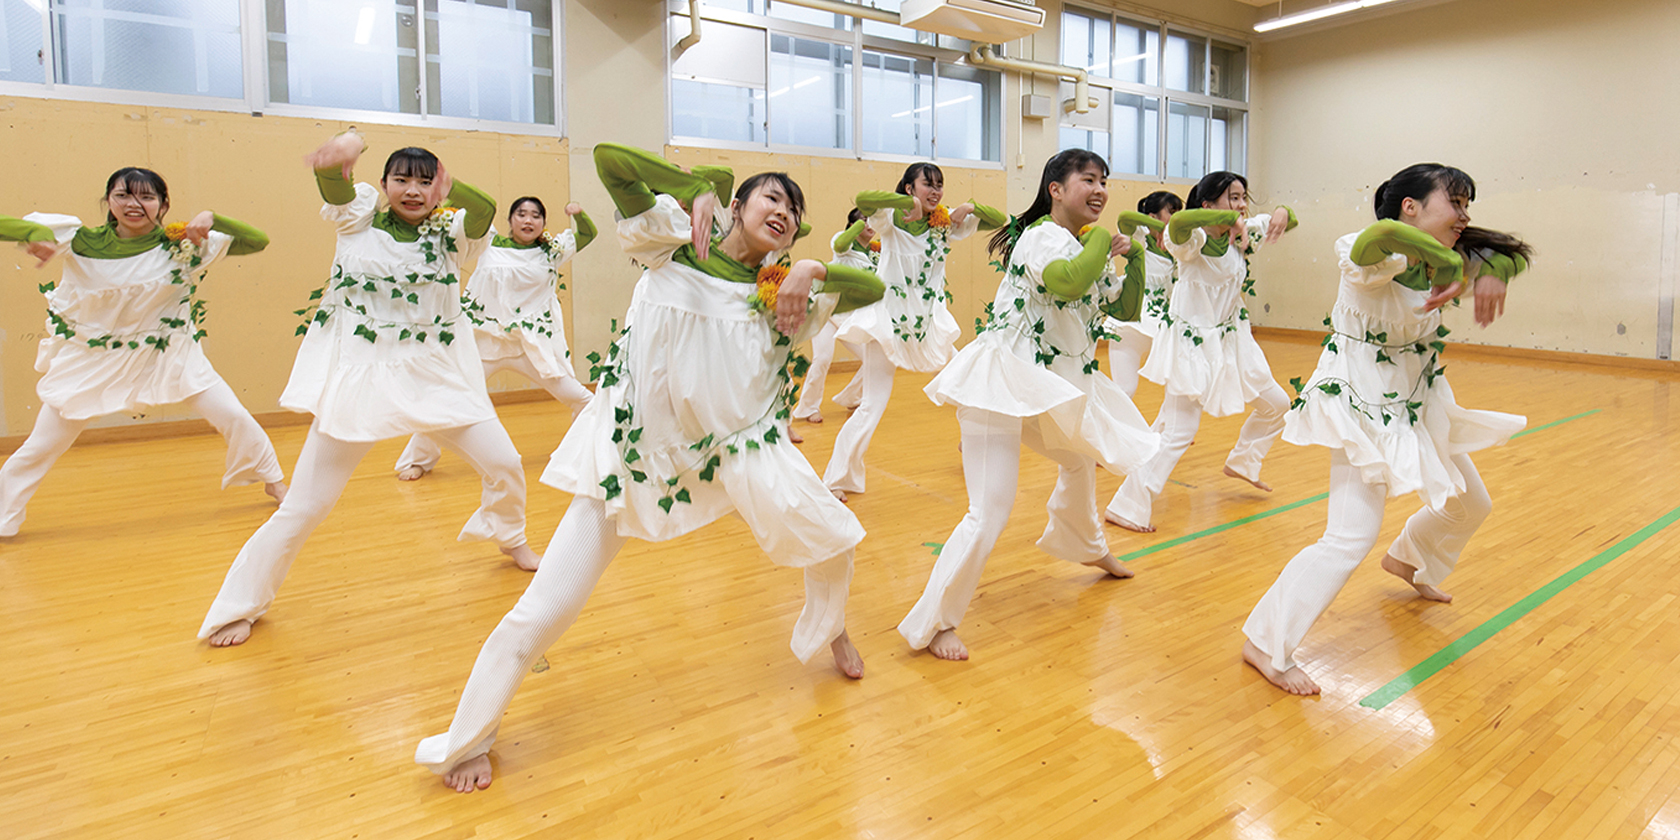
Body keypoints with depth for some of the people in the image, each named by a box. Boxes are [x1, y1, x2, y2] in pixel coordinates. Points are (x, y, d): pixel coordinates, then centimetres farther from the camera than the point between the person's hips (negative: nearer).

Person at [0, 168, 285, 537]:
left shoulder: (181, 244, -11)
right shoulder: (82, 242, -10)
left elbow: (258, 241, -16)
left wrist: (212, 218, -30)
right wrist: (37, 233, -34)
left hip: (169, 353, 0)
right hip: (94, 359, 1)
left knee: (235, 417, -4)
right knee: (39, 447, 7)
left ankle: (273, 480, 20)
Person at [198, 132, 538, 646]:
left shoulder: (449, 233, 2)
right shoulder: (358, 218, 2)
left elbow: (486, 211, -21)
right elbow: (331, 177, -19)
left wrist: (450, 191, -43)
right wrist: (346, 145, -43)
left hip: (438, 377, 2)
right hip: (359, 378, -2)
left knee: (504, 463, 4)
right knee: (305, 505, 1)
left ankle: (508, 536, 37)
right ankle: (240, 605, 21)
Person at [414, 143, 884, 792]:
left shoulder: (780, 291, 4)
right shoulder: (672, 244, -4)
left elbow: (872, 288, 2)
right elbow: (609, 159, -14)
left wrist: (814, 268, -13)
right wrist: (694, 190, -9)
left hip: (738, 442, 3)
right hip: (636, 443, -3)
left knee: (831, 536, -3)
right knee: (547, 606, -2)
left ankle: (830, 628, 35)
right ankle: (467, 739, 21)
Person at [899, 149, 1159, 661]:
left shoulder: (1087, 252, 15)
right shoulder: (1044, 235, -14)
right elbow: (1067, 280, -36)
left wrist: (1134, 255, 8)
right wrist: (1101, 239, -18)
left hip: (1048, 389, 10)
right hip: (1002, 383, -10)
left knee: (1080, 460, 31)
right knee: (990, 513, -15)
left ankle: (1082, 546, 61)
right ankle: (932, 624, -4)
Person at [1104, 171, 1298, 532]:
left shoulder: (1244, 234, 3)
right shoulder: (1192, 241, -19)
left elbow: (1286, 220, 8)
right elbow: (1178, 221, -41)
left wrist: (1281, 213, -15)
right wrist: (1231, 218, -41)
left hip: (1231, 340, 8)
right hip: (1192, 343, -8)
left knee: (1277, 405, 21)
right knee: (1179, 432, -14)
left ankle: (1242, 463, 45)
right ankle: (1127, 507, -9)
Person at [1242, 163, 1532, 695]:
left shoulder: (1444, 264, -1)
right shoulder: (1374, 263, -25)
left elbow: (1510, 253, 4)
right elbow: (1384, 233, -48)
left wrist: (1492, 272, -17)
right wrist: (1449, 262, -35)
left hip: (1419, 407, 9)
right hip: (1363, 410, -9)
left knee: (1470, 506, 26)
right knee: (1350, 540, -17)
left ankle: (1408, 561, 58)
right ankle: (1265, 644, -4)